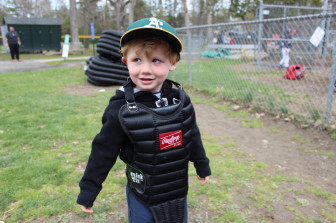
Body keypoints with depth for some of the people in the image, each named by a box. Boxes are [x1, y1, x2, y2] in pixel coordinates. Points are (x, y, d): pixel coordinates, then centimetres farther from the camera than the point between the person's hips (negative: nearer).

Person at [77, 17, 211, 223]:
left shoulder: (180, 99, -10)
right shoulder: (121, 108, -20)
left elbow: (193, 135, 5)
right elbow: (104, 151, -11)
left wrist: (202, 165, 16)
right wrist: (88, 190, -5)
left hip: (178, 190, 4)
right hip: (141, 196, -3)